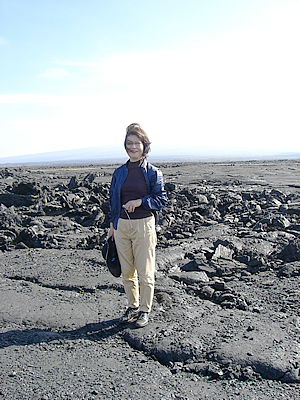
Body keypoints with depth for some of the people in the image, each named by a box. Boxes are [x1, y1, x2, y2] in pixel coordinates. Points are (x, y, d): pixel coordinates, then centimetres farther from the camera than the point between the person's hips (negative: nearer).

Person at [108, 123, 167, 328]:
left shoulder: (153, 172, -2)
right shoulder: (119, 172, 9)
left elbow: (161, 199, -2)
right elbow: (113, 199, 15)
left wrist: (140, 201, -16)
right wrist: (113, 224, 13)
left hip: (144, 225, -4)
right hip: (122, 225, 4)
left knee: (145, 272, 2)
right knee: (127, 271, 12)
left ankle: (145, 311, 20)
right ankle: (133, 306, 30)